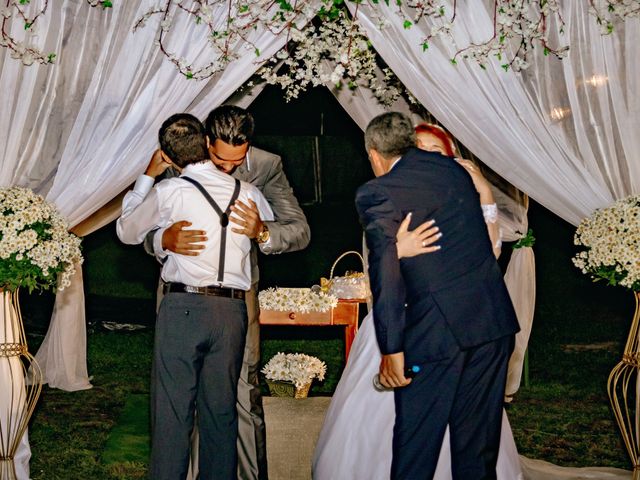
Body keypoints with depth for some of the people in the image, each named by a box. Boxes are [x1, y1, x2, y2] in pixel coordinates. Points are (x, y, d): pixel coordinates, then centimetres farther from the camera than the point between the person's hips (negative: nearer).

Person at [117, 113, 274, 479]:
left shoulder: (169, 192, -2)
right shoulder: (248, 192, 7)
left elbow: (127, 231, 14)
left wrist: (148, 176, 21)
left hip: (184, 308, -3)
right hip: (233, 311, 3)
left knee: (172, 411, 1)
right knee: (221, 411, 11)